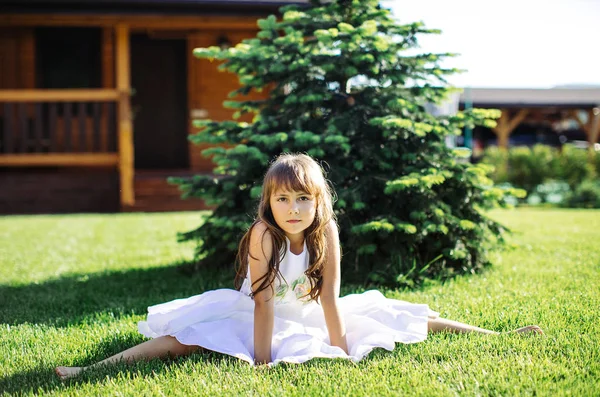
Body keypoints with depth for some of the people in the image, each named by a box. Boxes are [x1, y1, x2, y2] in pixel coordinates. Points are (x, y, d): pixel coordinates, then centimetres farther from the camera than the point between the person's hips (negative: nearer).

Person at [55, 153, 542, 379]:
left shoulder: (327, 231, -20)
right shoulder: (263, 233, -27)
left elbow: (330, 296, -17)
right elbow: (263, 301, -28)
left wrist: (342, 351, -15)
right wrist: (262, 362, -28)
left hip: (309, 314, 3)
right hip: (255, 316, -2)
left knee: (391, 319, 0)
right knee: (187, 338, -25)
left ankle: (496, 334, 13)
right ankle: (91, 370, -28)